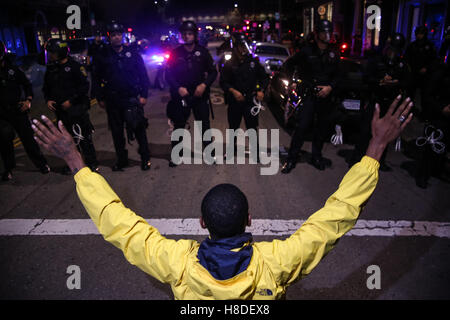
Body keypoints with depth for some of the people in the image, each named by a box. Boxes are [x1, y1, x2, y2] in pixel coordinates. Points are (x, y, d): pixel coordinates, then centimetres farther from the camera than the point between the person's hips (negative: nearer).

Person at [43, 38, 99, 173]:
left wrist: (71, 101, -15)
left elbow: (84, 86, -11)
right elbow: (46, 88, 21)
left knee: (83, 137, -5)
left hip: (77, 108, -6)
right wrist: (48, 100, 2)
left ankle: (92, 163, 6)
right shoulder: (51, 68, 11)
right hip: (60, 110, 7)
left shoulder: (74, 66, -7)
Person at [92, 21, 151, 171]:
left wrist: (143, 95, -3)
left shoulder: (132, 53, 2)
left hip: (132, 98, -2)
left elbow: (143, 75, 3)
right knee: (117, 132, 10)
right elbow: (96, 78, 9)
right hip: (112, 101, 2)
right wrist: (100, 98, 7)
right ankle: (121, 159, 25)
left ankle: (145, 158, 17)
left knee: (139, 129, 2)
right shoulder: (103, 55, 4)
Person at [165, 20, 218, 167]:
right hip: (181, 95, 0)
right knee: (178, 126, 7)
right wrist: (178, 88, -13)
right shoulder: (175, 53, 1)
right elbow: (168, 75, 3)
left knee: (205, 125, 6)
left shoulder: (203, 51, 2)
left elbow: (213, 72, 5)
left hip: (200, 95, 0)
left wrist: (204, 85, -12)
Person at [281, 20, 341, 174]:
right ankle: (291, 159, -3)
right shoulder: (307, 51, -2)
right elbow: (288, 64, 7)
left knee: (323, 128, 11)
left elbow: (337, 75, 13)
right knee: (302, 126, -13)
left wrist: (330, 87, -6)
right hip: (308, 93, -5)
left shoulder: (334, 53, 10)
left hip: (325, 96, 5)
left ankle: (316, 157, 27)